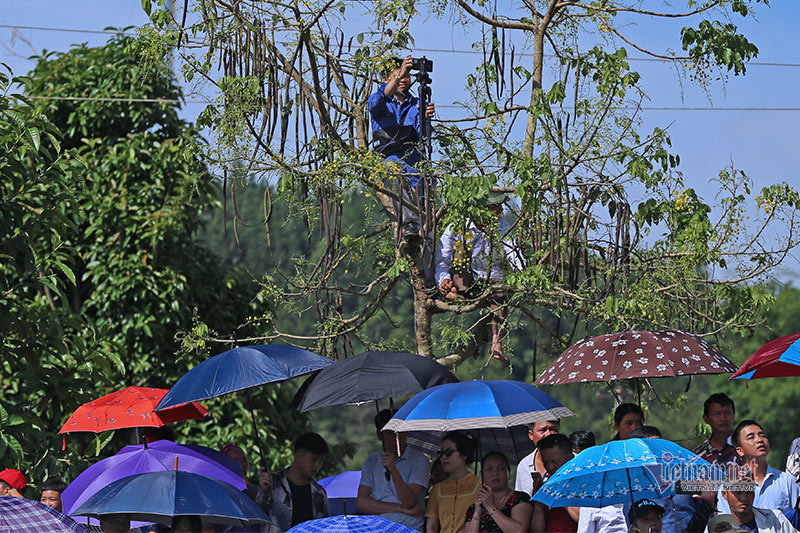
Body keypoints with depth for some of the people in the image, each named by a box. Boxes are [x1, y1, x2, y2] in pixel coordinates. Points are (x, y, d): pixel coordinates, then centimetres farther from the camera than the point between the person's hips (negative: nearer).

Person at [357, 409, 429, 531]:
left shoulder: (418, 460, 4)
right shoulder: (371, 462, 15)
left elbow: (409, 502, -7)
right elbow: (361, 502, 4)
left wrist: (393, 469, -19)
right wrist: (401, 509, -5)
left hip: (409, 529, -2)